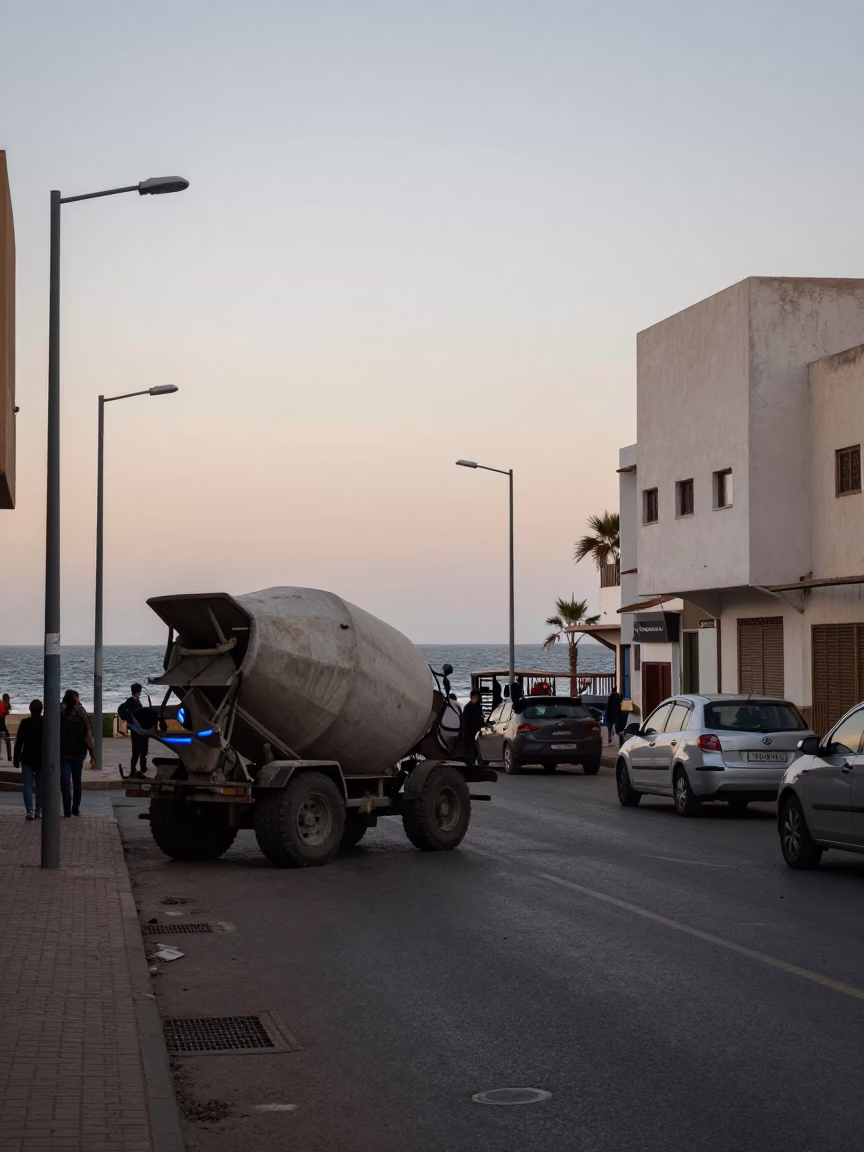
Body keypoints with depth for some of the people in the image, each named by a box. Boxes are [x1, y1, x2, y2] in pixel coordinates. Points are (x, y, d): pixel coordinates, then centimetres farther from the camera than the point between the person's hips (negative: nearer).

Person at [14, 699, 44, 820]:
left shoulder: (25, 723, -6)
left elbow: (19, 742, -5)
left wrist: (16, 759, 2)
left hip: (27, 759, -1)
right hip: (43, 759, 1)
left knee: (28, 785, 0)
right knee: (40, 785, 10)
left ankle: (30, 810, -12)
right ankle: (38, 811, 9)